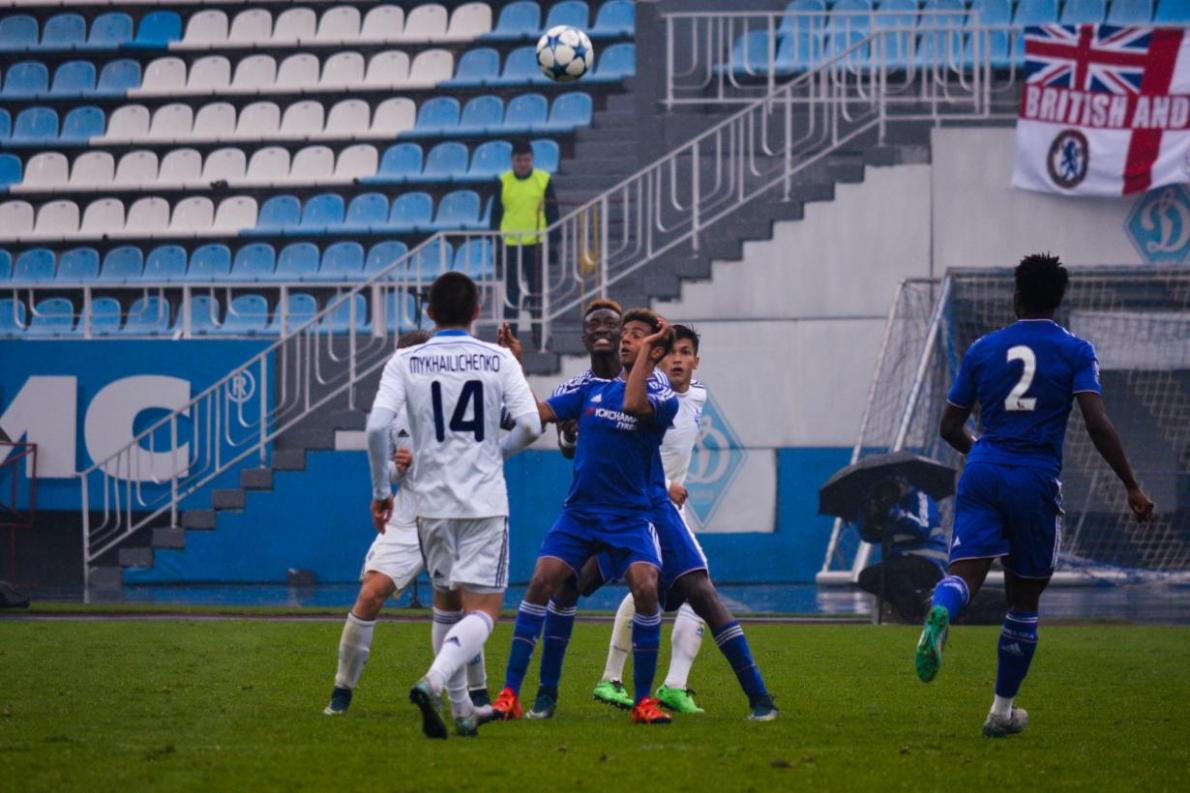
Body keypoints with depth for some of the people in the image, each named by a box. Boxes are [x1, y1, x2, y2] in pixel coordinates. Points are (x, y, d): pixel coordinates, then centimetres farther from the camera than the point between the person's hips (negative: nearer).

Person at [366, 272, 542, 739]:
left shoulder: (404, 362, 0)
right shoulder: (499, 360, -1)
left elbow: (377, 427, -10)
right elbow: (530, 427, -7)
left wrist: (380, 491, 2)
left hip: (431, 502, 2)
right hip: (485, 502, -2)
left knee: (446, 603, 19)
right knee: (482, 610, -3)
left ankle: (461, 710, 18)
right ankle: (433, 682, -29)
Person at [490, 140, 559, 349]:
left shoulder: (544, 180, 2)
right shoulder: (503, 182, 4)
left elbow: (552, 215, 5)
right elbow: (496, 214, 7)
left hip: (537, 245, -1)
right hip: (510, 245, 1)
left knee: (537, 292, 3)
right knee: (511, 292, 4)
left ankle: (539, 333, 9)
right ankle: (509, 335, 8)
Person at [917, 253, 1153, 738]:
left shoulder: (983, 349, 12)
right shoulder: (1075, 352, 3)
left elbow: (950, 428, 17)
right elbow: (1098, 424, -10)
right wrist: (1131, 486, -5)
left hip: (983, 471, 1)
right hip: (1036, 479, -1)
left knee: (966, 570, -13)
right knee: (1023, 600, 11)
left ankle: (940, 613, -51)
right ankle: (1002, 711, 18)